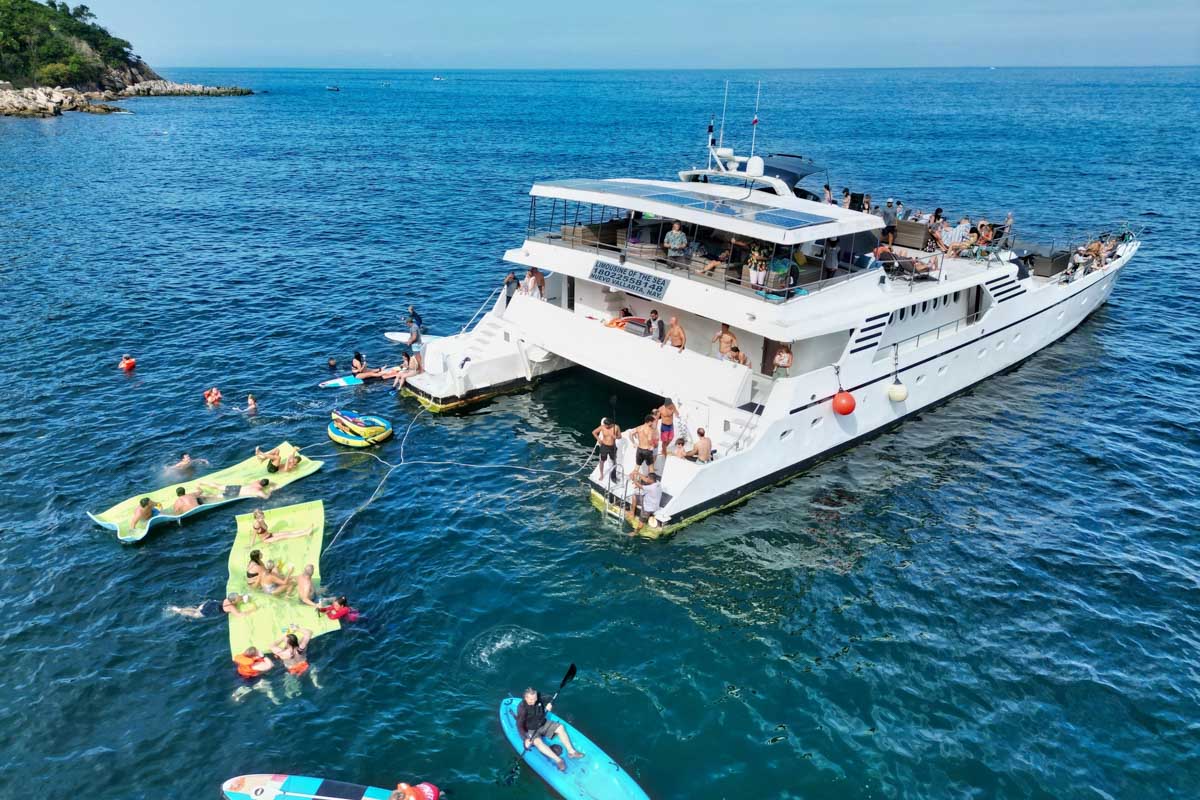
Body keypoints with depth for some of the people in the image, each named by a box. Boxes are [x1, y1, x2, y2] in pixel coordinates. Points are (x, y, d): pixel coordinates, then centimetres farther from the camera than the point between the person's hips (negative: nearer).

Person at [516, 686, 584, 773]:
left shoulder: (539, 697, -13)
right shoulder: (522, 708, -25)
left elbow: (550, 699, 0)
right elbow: (520, 726, -25)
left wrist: (550, 704, -23)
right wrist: (525, 739, -35)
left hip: (543, 724, 6)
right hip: (532, 731, -6)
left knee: (560, 727, -6)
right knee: (538, 742, -32)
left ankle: (571, 751, -6)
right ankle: (558, 760, -36)